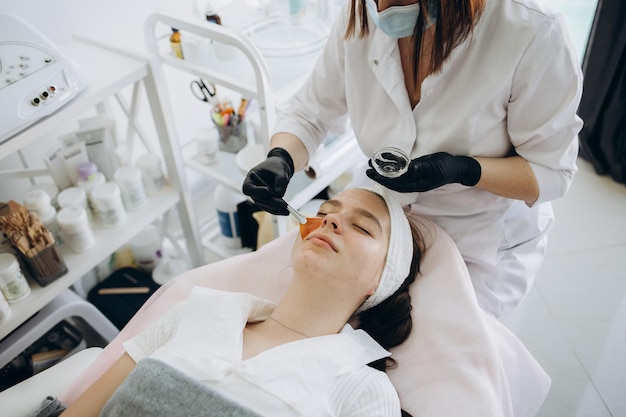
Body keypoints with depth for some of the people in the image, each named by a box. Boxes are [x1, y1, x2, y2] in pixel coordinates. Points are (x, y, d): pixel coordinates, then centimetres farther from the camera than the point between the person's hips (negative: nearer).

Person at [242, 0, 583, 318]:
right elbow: (308, 113, -4)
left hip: (481, 242, -3)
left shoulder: (531, 34, -28)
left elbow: (552, 173, -18)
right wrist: (281, 159, -26)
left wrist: (462, 170, -35)